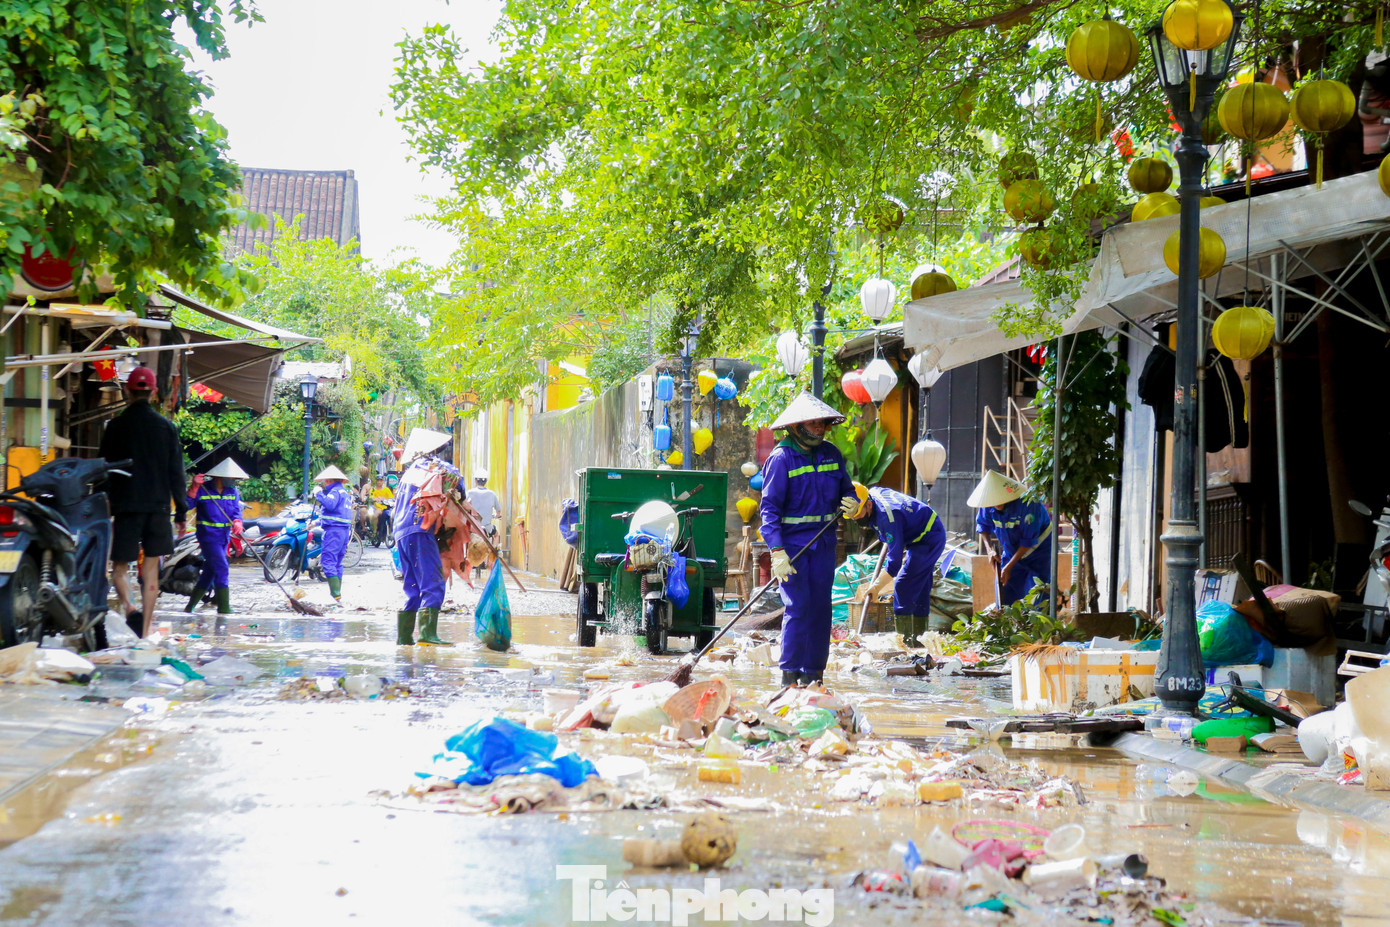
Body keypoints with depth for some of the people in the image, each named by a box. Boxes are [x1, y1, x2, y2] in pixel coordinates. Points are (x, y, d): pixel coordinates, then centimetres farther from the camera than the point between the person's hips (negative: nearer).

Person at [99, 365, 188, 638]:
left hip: (125, 507, -2)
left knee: (120, 568, 5)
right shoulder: (166, 427, 4)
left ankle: (129, 608, -23)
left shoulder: (116, 427, 0)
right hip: (158, 507, 2)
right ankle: (145, 631, 6)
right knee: (150, 572, 7)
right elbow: (176, 473, 4)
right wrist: (181, 512, 8)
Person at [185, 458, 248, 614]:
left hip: (224, 537, 7)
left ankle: (191, 606, 23)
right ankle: (224, 607, -11)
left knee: (209, 572, 12)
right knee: (222, 569, -14)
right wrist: (194, 488, -27)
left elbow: (236, 511, 4)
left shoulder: (233, 492, 9)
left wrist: (237, 522, -17)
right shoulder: (202, 490, -8)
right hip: (208, 536, -7)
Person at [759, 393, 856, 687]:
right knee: (798, 607, -10)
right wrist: (777, 552, -21)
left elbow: (846, 489, 20)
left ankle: (813, 673, 13)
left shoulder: (831, 454, 9)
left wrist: (852, 503, -6)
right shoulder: (781, 458, -8)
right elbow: (769, 507, -12)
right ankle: (789, 674, -4)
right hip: (791, 543, -5)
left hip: (823, 543, 5)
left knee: (820, 607, 5)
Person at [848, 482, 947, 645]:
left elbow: (895, 558, -34)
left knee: (903, 586, -15)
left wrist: (877, 586, -31)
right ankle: (918, 636, 18)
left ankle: (905, 637, -15)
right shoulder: (874, 492, -6)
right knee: (920, 589, 13)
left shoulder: (887, 516, -34)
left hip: (928, 540, -10)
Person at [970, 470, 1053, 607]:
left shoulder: (1027, 504, -31)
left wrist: (1009, 566, -22)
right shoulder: (988, 505, -15)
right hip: (1011, 552, 5)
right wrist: (990, 549, -10)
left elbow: (1028, 540, -26)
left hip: (1038, 552, -5)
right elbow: (983, 526, 6)